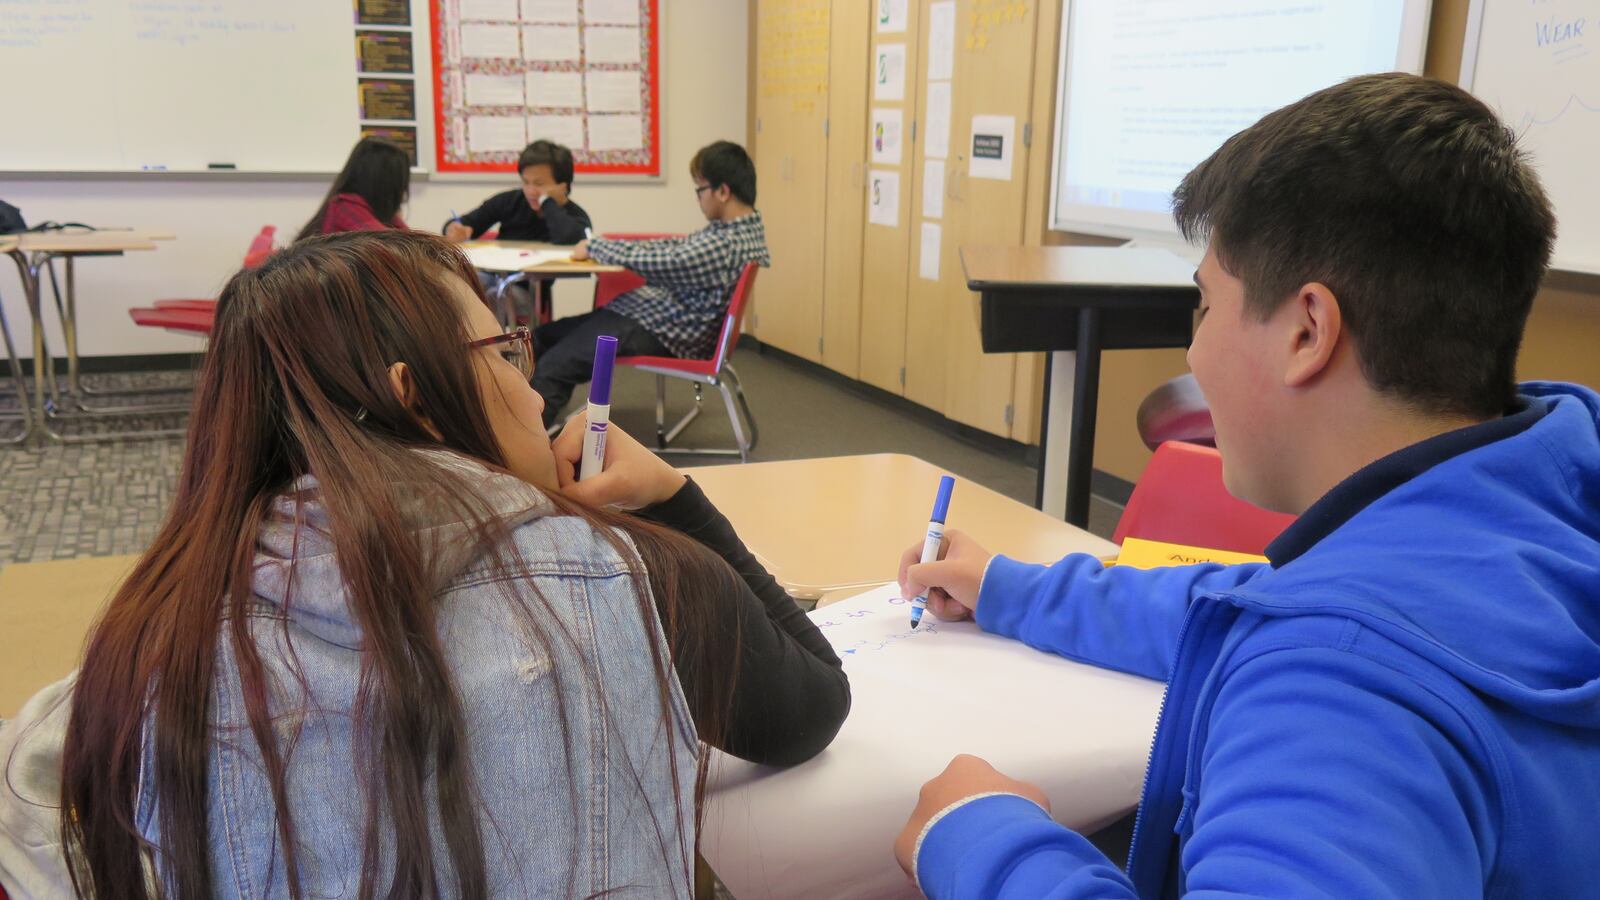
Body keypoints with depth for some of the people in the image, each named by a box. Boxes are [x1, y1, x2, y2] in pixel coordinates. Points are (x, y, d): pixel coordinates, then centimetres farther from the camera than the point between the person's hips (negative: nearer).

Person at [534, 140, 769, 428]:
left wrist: (594, 246, -7)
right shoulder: (744, 229, 7)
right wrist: (613, 247, 7)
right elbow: (680, 248, 17)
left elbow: (653, 262, -24)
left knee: (552, 368, -17)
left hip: (656, 330, -11)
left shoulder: (727, 245, -24)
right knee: (541, 338, 11)